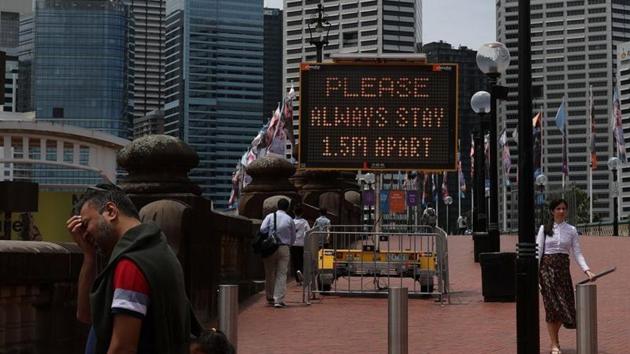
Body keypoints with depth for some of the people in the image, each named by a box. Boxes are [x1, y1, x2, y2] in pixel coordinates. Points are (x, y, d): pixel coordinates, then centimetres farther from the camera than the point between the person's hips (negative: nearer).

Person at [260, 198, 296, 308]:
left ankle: (270, 298, 25)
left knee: (269, 274, 14)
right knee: (281, 274, 1)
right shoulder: (290, 220, 4)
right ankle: (278, 300, -7)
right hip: (284, 248, -1)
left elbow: (262, 229, -10)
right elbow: (293, 238, 8)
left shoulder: (270, 216, 2)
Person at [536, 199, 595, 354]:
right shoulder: (544, 229, 0)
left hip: (563, 268, 3)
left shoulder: (571, 230, 5)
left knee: (565, 305, 4)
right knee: (552, 305, -2)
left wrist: (587, 270, -11)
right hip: (547, 267, -2)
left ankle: (554, 338, 28)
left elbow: (577, 252, 2)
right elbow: (538, 251, -1)